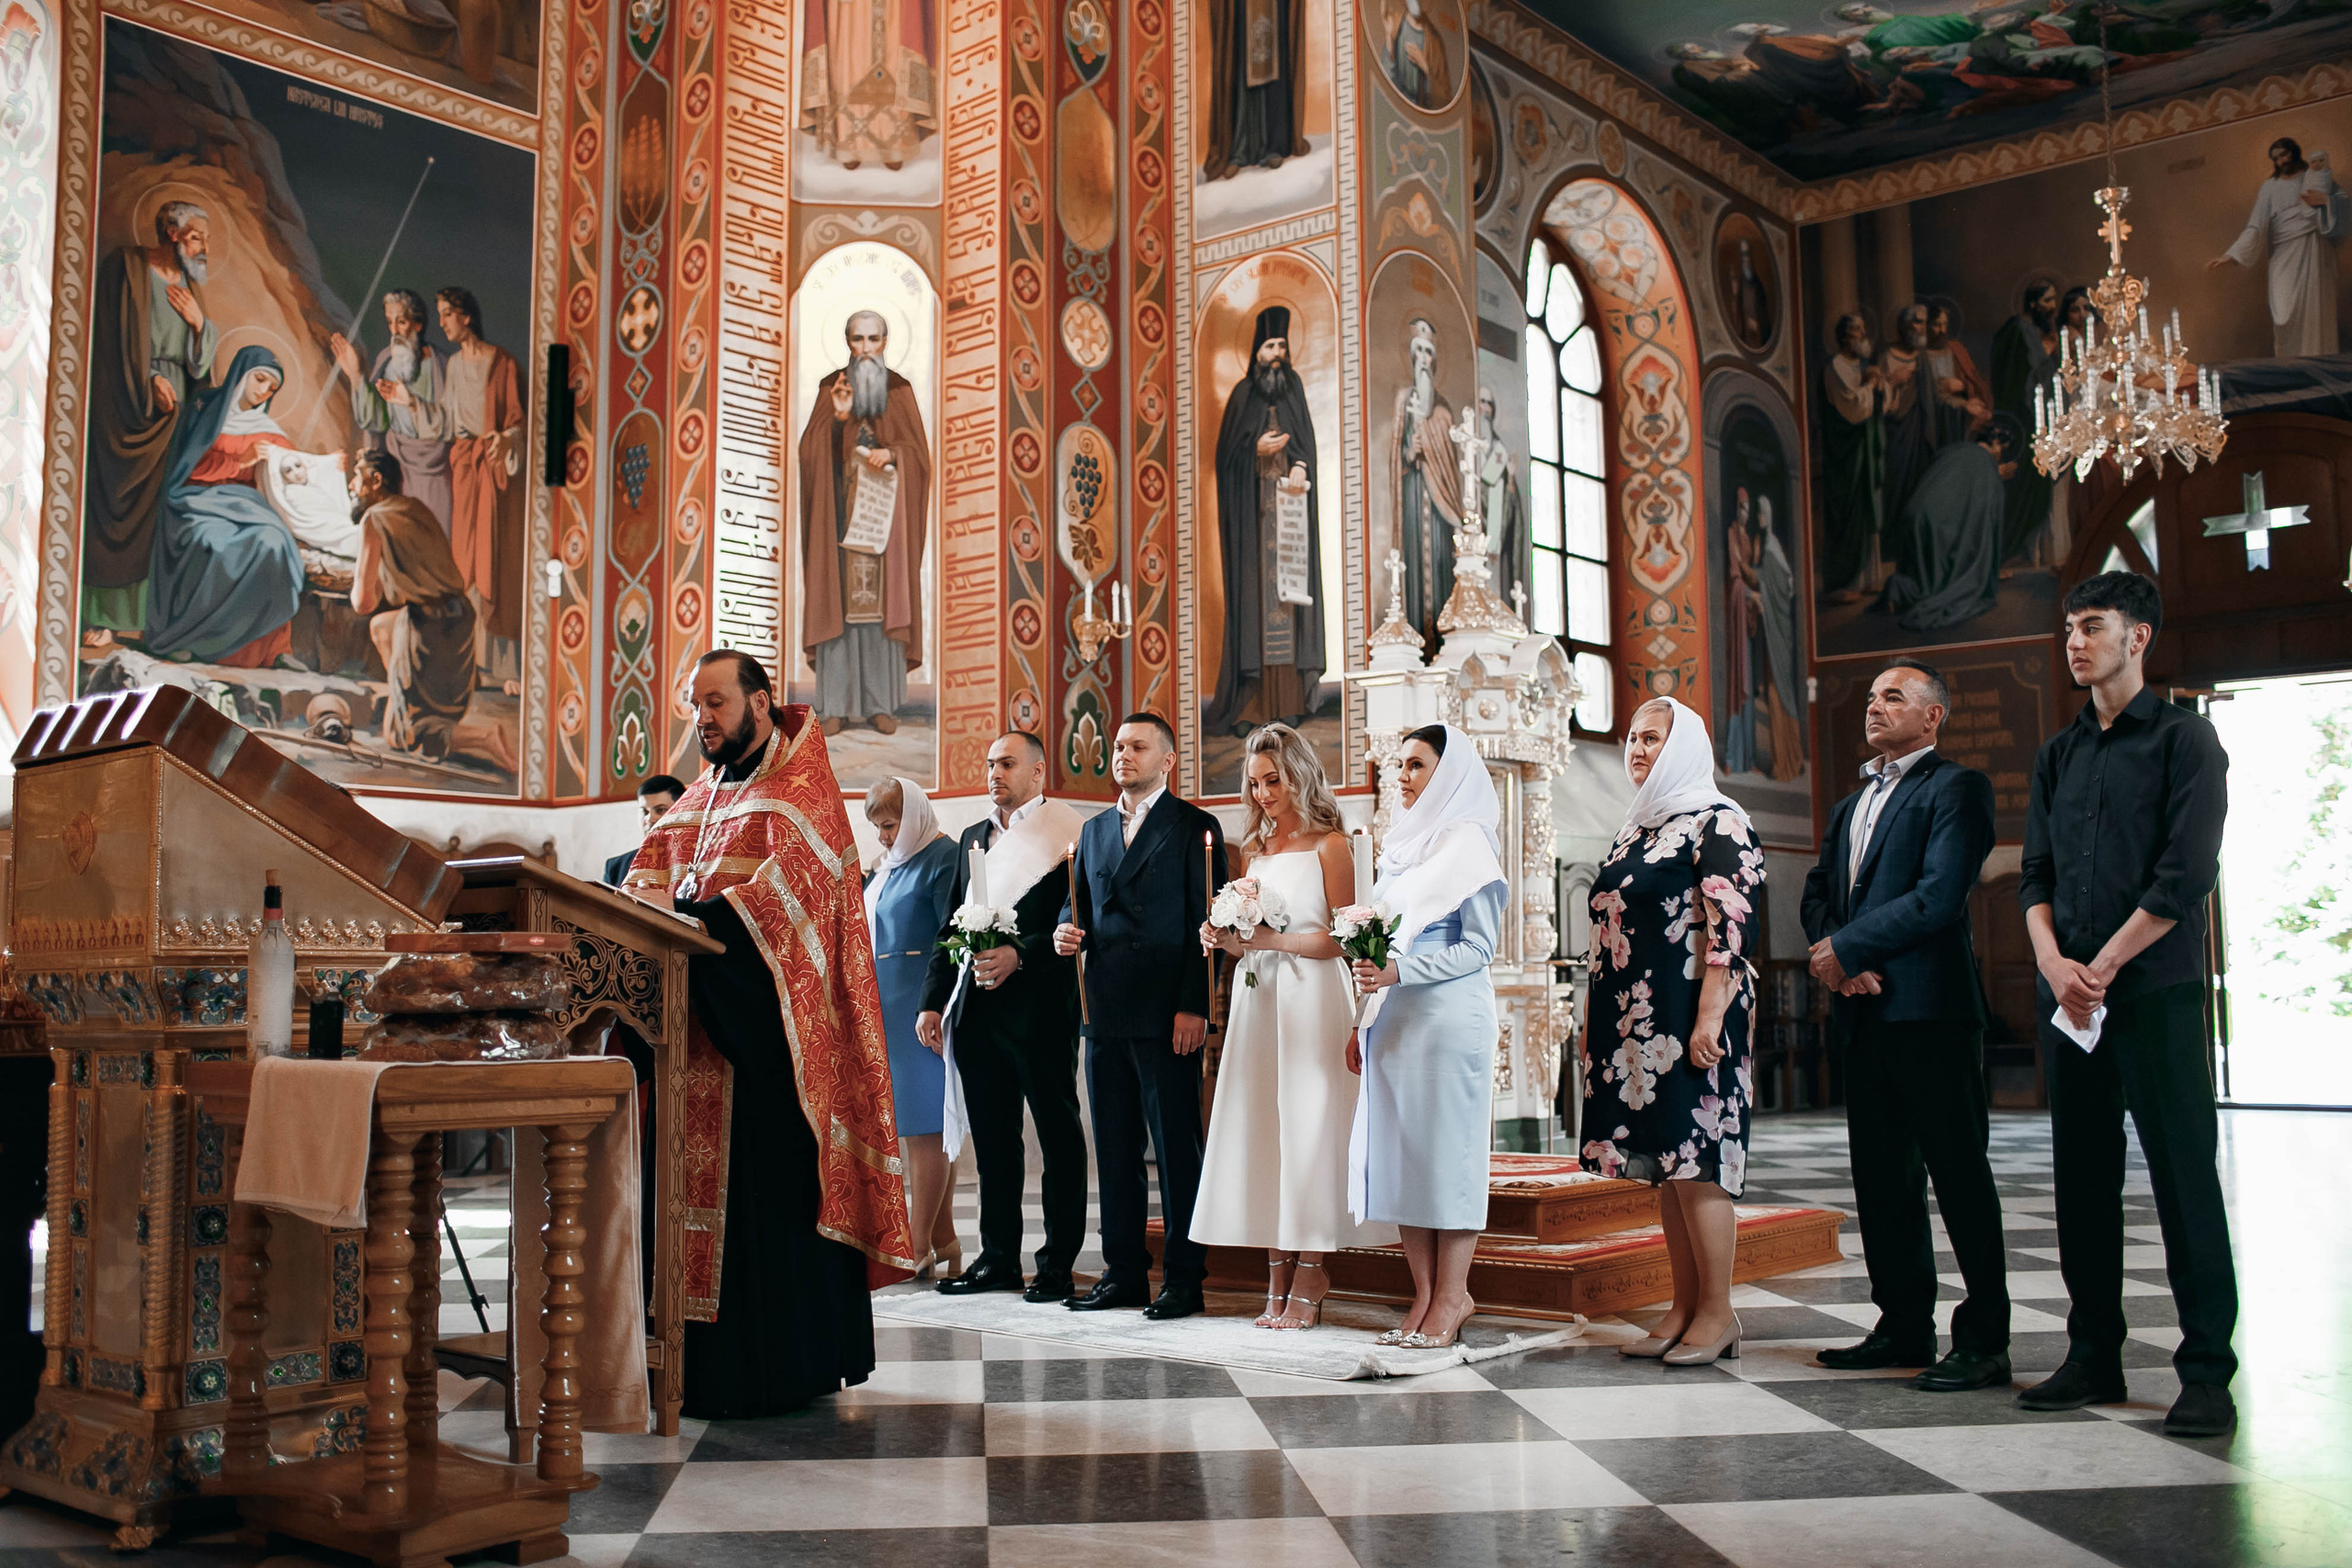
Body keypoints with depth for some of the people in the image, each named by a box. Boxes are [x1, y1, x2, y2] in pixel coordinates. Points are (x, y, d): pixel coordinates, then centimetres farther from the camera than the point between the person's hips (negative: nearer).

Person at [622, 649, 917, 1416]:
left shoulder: (799, 785, -1)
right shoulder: (701, 797, 22)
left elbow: (794, 877, -17)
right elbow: (653, 873, 15)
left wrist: (708, 921, -28)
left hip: (769, 1022, -7)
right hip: (703, 1028, 7)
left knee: (769, 1186, -7)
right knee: (705, 1178, 6)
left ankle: (780, 1367, -1)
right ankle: (709, 1360, 12)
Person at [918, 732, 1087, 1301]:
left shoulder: (1067, 837, -5)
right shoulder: (973, 838, 18)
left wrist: (1019, 955, -21)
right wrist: (933, 1000, 11)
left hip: (1041, 1004, -7)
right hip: (978, 1008, 7)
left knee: (1058, 1133, 2)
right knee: (992, 1137, 11)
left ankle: (1058, 1262, 8)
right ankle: (999, 1257, 20)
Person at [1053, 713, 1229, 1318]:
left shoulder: (1195, 827, -1)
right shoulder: (1094, 830, 18)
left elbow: (1207, 922, -7)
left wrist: (1194, 1007, -14)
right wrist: (1066, 931, 1)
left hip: (1167, 1015, -6)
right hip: (1105, 1012, 6)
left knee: (1177, 1148, -3)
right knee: (1114, 1149, 9)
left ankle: (1183, 1277, 4)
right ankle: (1124, 1272, 17)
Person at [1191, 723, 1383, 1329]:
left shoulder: (1329, 846, -2)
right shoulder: (1259, 848, 17)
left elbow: (1343, 939, -7)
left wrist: (1274, 939, -17)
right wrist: (1228, 939, 0)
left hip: (1311, 1000, -6)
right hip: (1258, 999, 6)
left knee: (1307, 1126, -5)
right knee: (1261, 1127, 2)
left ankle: (1310, 1279, 2)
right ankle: (1278, 1280, 7)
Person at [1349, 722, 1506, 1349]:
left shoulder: (1467, 842, -5)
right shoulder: (1402, 846, 18)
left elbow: (1480, 946, -11)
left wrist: (1398, 972, -19)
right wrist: (1363, 1021, 15)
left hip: (1448, 1013, -7)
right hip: (1393, 1017, 7)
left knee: (1447, 1149, -4)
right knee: (1398, 1150, 4)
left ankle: (1452, 1296, 3)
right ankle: (1424, 1294, 8)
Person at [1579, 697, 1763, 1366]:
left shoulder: (1716, 822, -7)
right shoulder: (1633, 829, 18)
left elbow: (1732, 924, -14)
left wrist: (1710, 1017, -21)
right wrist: (1596, 1018, 17)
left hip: (1686, 1016, -8)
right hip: (1633, 1021, 8)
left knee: (1693, 1160, -6)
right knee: (1665, 1163, 9)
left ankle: (1718, 1311, 4)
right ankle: (1685, 1306, 15)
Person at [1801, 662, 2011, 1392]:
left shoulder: (1956, 787, -3)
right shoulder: (1850, 806, 23)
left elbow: (1940, 895, -15)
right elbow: (1818, 893, 15)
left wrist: (1847, 947, -12)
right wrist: (1836, 962, -5)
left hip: (1930, 1009, -8)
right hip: (1864, 1014, 8)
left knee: (1958, 1174, -4)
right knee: (1881, 1176, 11)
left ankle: (1984, 1340, 1)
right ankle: (1904, 1325, 20)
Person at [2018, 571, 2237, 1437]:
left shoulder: (2184, 739, -1)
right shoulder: (2059, 754, 16)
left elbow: (2187, 876, -9)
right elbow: (2035, 872, 12)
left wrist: (2103, 966, -11)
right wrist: (2054, 960, -6)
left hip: (2155, 987, -6)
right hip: (2069, 996, 6)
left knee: (2184, 1175, -4)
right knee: (2083, 1178, 8)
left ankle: (2207, 1372, 1)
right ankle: (2093, 1357, 16)